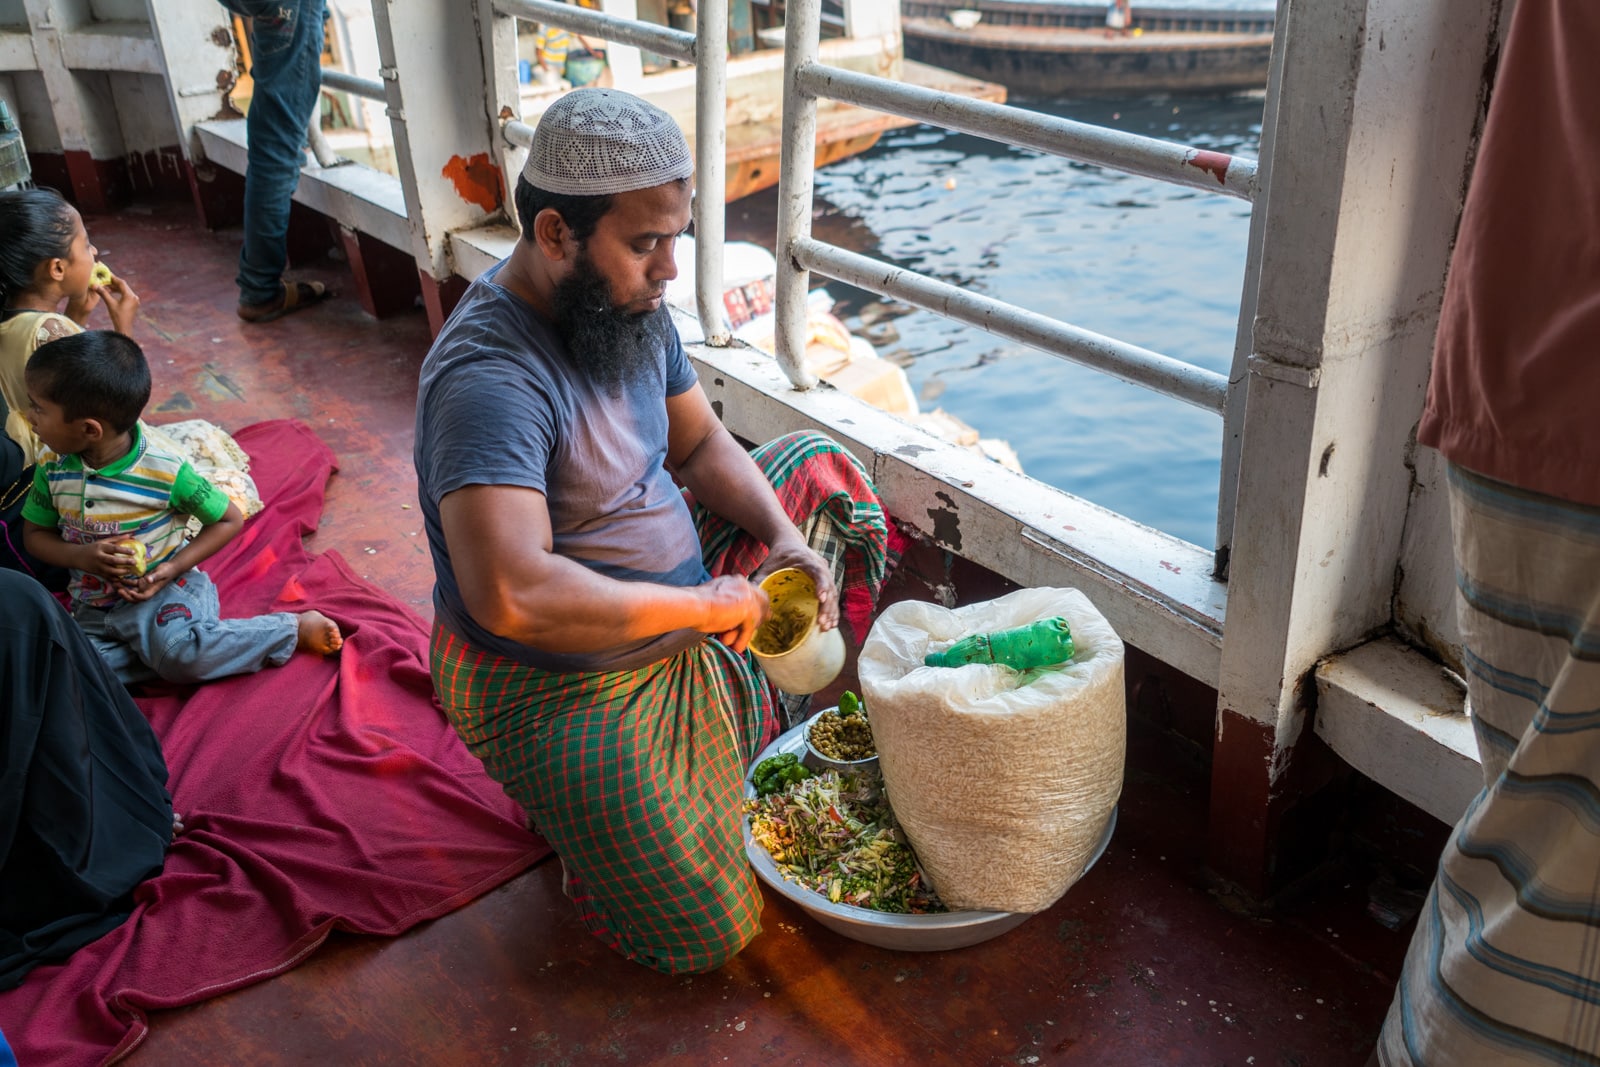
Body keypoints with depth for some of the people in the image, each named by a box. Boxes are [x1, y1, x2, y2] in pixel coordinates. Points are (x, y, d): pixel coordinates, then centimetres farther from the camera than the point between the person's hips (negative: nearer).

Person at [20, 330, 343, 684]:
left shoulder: (165, 474, -17)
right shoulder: (53, 472, -4)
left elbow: (230, 519, -7)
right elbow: (34, 534, 9)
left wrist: (173, 568, -18)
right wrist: (82, 556, -14)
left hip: (165, 589, -5)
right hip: (93, 607, 5)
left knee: (178, 650, -35)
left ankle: (295, 629, -17)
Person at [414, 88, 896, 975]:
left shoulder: (626, 307, -4)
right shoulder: (490, 378, -32)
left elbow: (701, 444, 9)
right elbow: (513, 596, -43)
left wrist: (783, 536, -10)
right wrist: (702, 608, -32)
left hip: (673, 611, 9)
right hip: (555, 689, -8)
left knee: (819, 469, 12)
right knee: (703, 935, -3)